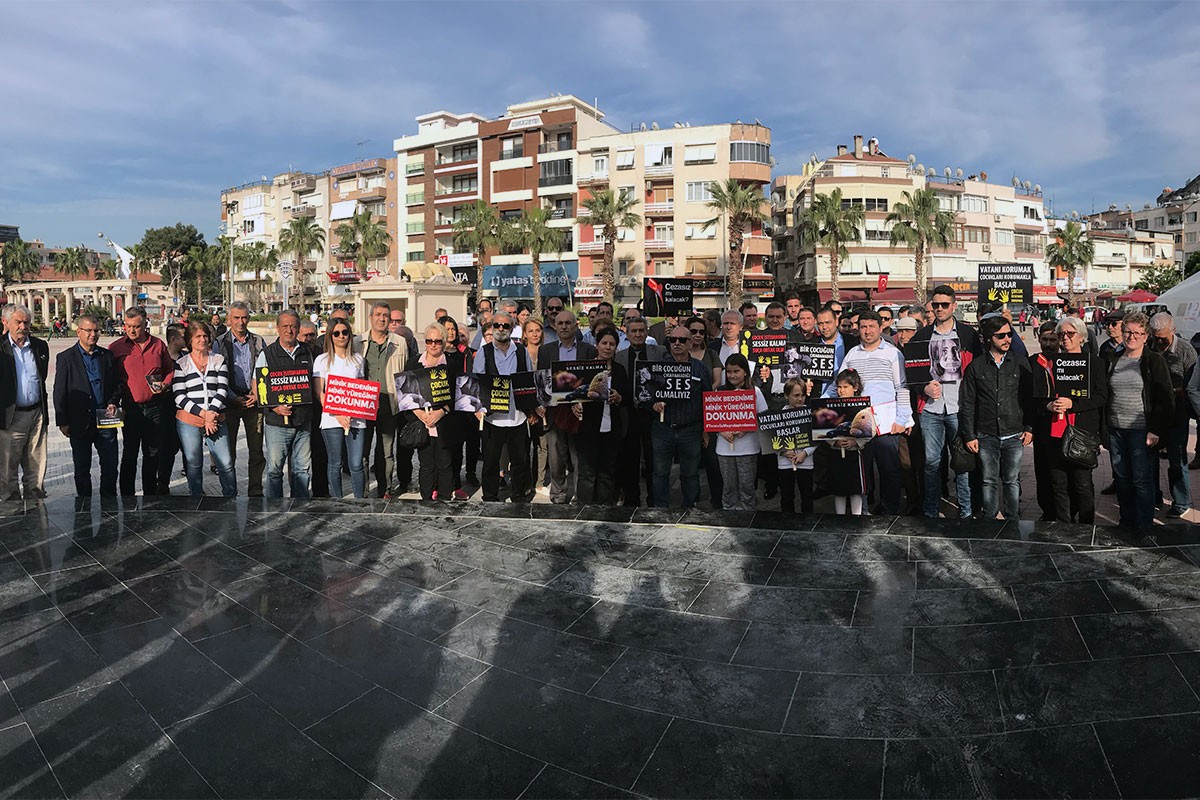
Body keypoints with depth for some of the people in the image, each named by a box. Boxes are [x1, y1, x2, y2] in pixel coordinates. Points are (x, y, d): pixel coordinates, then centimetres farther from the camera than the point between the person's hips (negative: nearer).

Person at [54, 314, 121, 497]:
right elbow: (59, 393, -2)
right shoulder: (66, 358, -1)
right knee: (82, 470, 10)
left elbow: (116, 384, 15)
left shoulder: (107, 355, 8)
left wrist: (113, 402, -4)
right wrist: (63, 422, -6)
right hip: (80, 423, -2)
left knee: (110, 467, 5)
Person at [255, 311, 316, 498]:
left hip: (303, 421, 3)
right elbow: (258, 388, -1)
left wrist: (311, 408, 8)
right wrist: (274, 407, -16)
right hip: (276, 422, -3)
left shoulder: (307, 354, 11)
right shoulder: (267, 354, 0)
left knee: (302, 468, 9)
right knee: (274, 469, 2)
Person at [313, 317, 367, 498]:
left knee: (356, 465, -3)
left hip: (356, 418, 1)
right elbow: (319, 392, 0)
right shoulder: (322, 360, 6)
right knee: (335, 464, 4)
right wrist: (337, 414, -11)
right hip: (332, 419, -1)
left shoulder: (359, 360, 13)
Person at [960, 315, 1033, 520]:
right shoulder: (976, 366, 1)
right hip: (986, 436, -1)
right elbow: (967, 404, 1)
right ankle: (989, 521, 17)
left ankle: (1013, 521, 19)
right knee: (989, 481, 6)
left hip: (1014, 435, 1)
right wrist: (969, 435, -2)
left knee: (1012, 480, 8)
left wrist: (1029, 427, 3)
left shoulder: (1021, 364, 5)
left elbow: (1030, 398, 9)